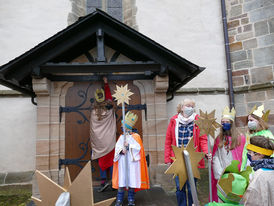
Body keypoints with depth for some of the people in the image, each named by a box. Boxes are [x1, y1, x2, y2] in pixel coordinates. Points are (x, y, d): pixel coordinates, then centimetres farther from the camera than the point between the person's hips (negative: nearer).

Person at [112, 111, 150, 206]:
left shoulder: (136, 136, 2)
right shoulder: (121, 137, 11)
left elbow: (138, 148, -7)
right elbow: (117, 147, 2)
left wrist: (128, 146, -14)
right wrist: (121, 150, -17)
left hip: (132, 162, -2)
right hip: (122, 162, 2)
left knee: (132, 181, 1)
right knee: (121, 181, 2)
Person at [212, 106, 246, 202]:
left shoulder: (240, 138, -2)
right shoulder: (219, 139, 5)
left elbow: (242, 157, -3)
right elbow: (215, 157, 1)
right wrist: (220, 174, -6)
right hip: (220, 175, 2)